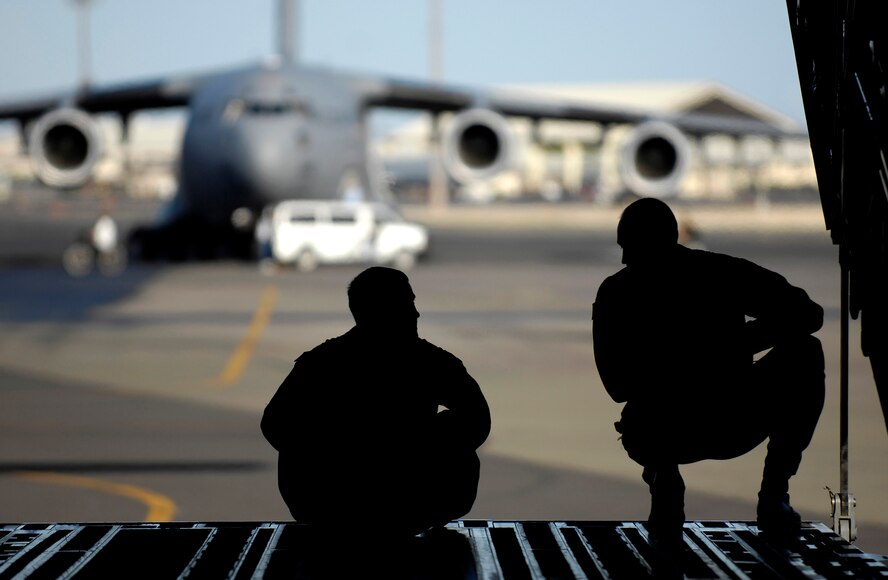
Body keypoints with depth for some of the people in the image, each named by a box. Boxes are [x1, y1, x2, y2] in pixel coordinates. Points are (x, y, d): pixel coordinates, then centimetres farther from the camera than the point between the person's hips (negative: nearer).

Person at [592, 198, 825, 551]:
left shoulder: (614, 294, 8)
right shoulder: (725, 271, 7)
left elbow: (618, 388, 12)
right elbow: (809, 314, 7)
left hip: (659, 437, 2)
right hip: (737, 427, -2)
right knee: (804, 353, 26)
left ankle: (663, 476, 4)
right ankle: (773, 495, 18)